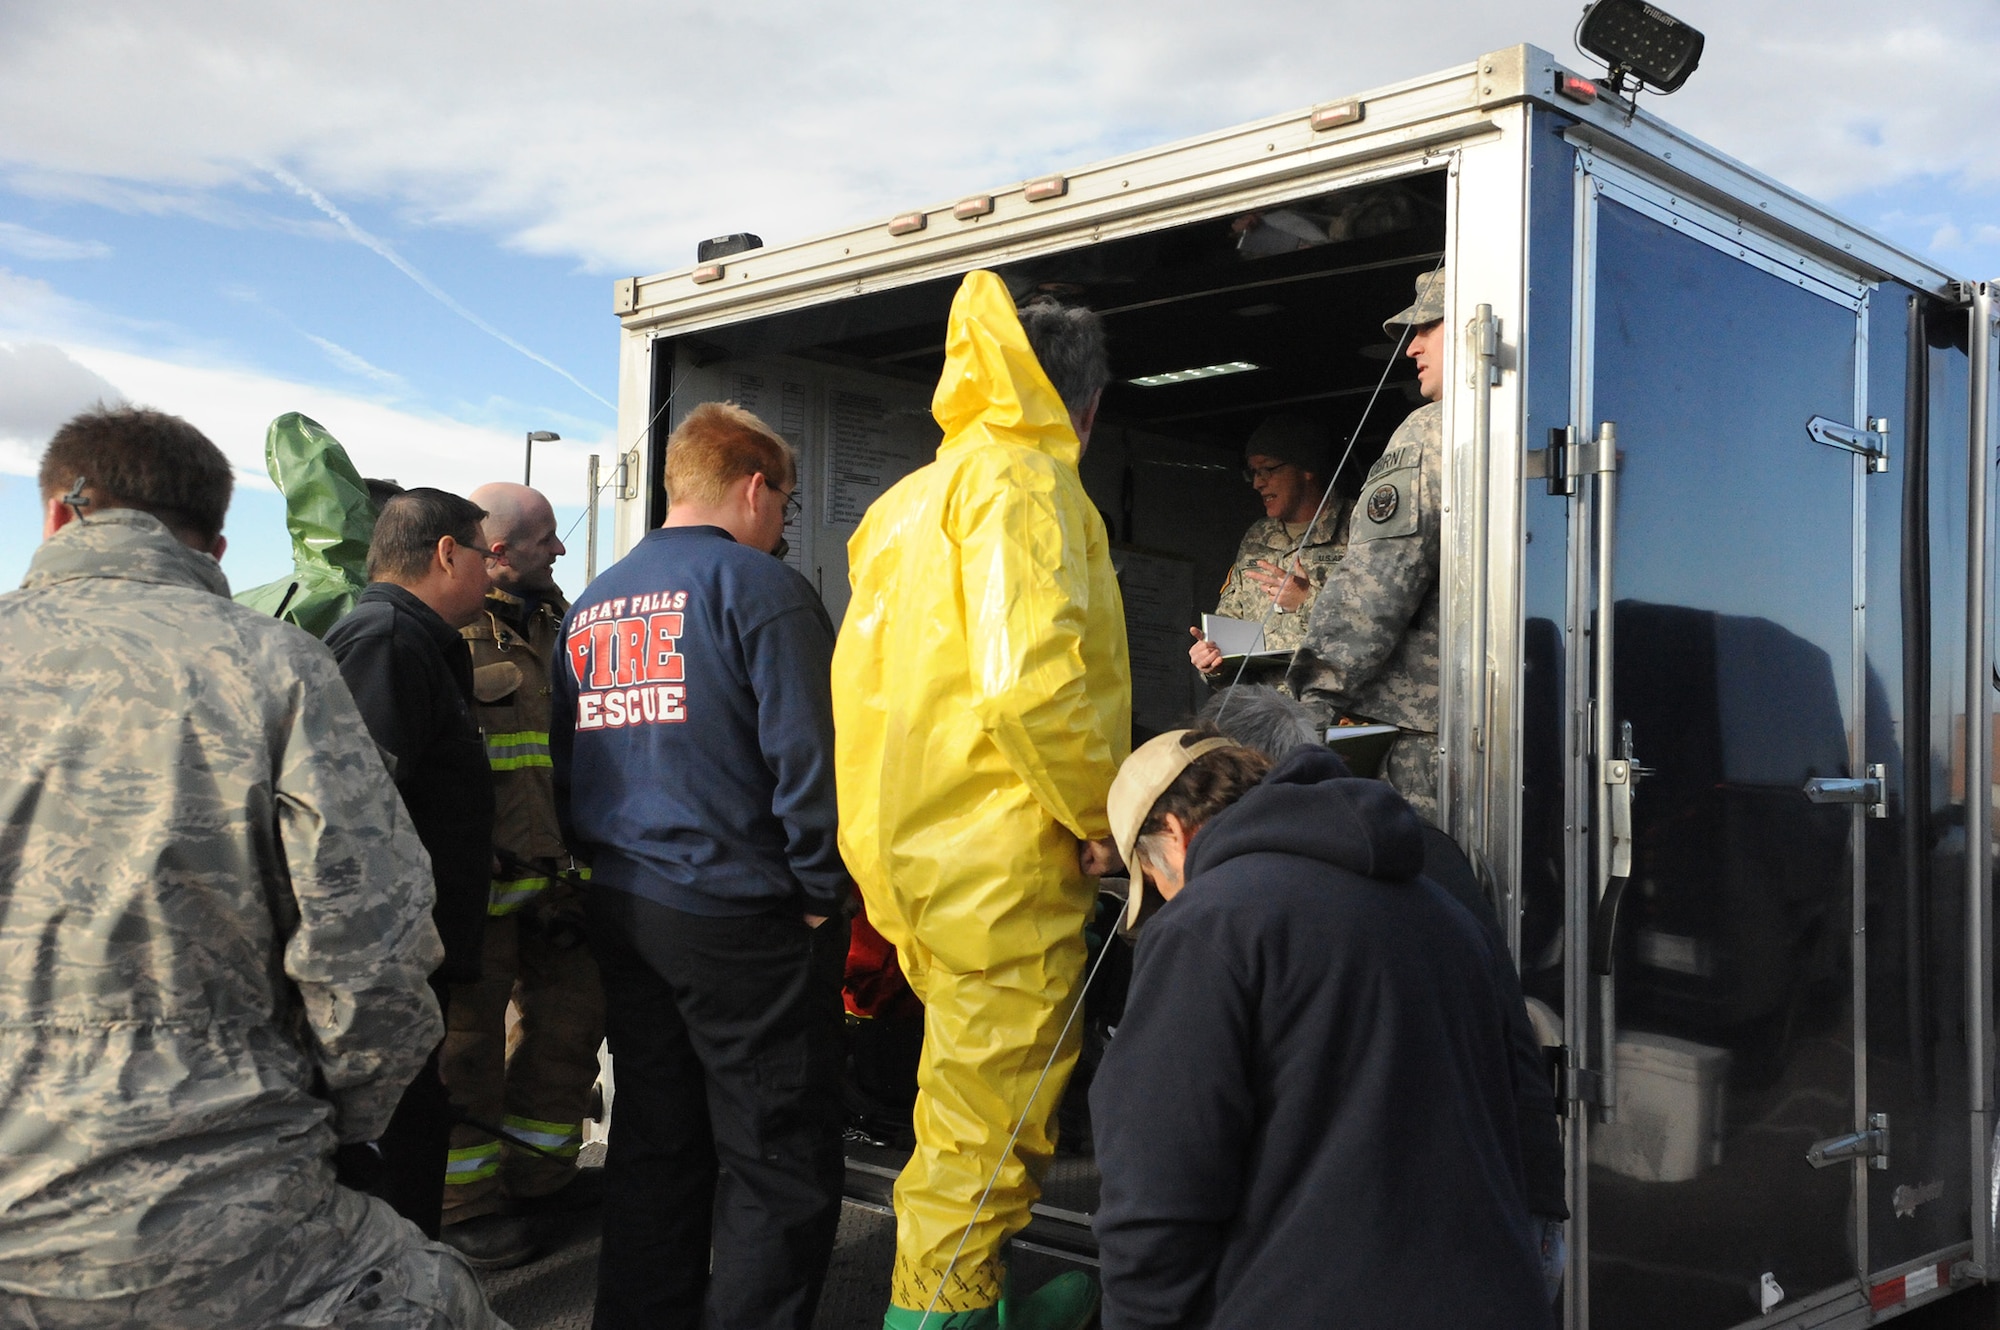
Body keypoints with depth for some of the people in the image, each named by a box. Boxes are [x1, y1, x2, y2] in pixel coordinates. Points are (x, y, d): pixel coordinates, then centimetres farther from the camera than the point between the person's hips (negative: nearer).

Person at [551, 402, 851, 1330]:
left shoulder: (592, 605, 12)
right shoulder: (758, 587, -11)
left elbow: (566, 763, 16)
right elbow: (805, 756, -17)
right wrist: (821, 895, -8)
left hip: (621, 908, 8)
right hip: (739, 917, -8)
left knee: (655, 1148, 19)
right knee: (782, 1167, 2)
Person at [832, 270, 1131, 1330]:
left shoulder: (911, 499, 18)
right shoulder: (1020, 479, -10)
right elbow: (1029, 679, -24)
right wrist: (1107, 817, -12)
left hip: (913, 846, 10)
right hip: (1004, 854, -10)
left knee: (972, 1079, 20)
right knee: (992, 1107, 0)